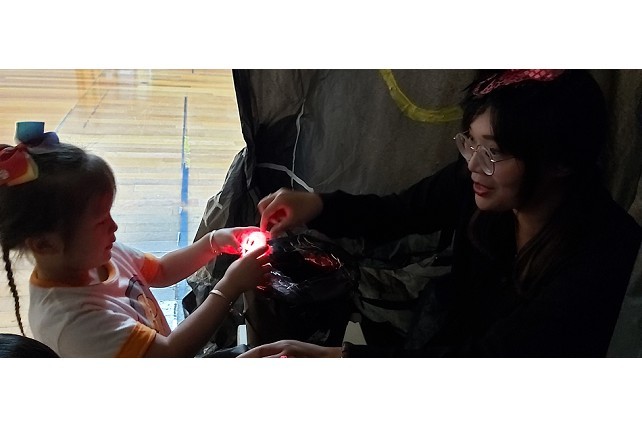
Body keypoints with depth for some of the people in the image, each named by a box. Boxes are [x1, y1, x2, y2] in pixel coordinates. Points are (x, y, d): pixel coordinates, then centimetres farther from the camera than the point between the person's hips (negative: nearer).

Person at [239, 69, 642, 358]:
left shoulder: (602, 254, -28)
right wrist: (316, 205, -20)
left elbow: (491, 353, -31)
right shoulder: (477, 180, -15)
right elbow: (395, 212, 1)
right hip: (455, 339, 4)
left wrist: (337, 356, -39)